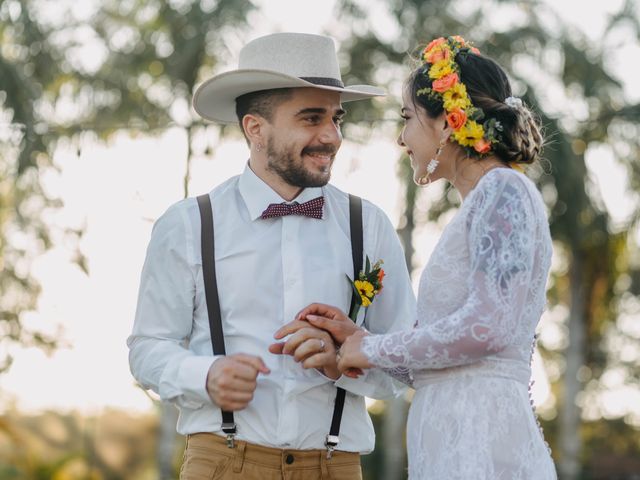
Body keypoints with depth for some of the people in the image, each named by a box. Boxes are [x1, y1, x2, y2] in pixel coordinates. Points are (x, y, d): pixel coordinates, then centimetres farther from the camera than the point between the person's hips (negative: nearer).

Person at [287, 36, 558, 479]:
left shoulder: (503, 191, -6)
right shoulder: (482, 204, 21)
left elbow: (488, 326, -18)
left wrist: (372, 349, -7)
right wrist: (357, 339, 12)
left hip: (479, 440, -9)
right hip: (452, 441, 9)